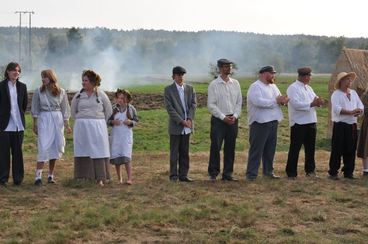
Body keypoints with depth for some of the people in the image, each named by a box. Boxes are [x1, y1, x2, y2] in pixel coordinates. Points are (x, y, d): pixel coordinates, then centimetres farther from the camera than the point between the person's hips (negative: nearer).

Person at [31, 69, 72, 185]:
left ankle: (51, 175, 14)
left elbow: (65, 109, 6)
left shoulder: (61, 92, 3)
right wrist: (35, 125, 2)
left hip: (58, 120, 2)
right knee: (44, 147, -11)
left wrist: (66, 125, 3)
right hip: (44, 120, -2)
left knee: (55, 148, 5)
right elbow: (35, 109, 5)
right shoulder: (38, 91, 2)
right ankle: (38, 175, -13)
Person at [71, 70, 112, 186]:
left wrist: (100, 121, 9)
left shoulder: (101, 94, 0)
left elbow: (109, 111, 8)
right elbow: (73, 111, 16)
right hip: (82, 128, 2)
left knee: (98, 151, -1)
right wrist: (81, 120, 12)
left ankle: (100, 178, 2)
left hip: (97, 127, -1)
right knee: (83, 151, 2)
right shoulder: (79, 95, 4)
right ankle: (84, 177, 7)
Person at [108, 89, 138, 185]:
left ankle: (129, 178, -7)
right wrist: (113, 122, -13)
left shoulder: (131, 108, -2)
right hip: (116, 134, 2)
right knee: (116, 157, 6)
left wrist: (130, 122, -16)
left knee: (126, 157, -11)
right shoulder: (113, 108, 1)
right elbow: (108, 120, 7)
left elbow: (136, 121, 4)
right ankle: (119, 178, 18)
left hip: (126, 134, -2)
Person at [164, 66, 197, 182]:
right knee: (174, 152, 1)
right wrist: (181, 121, -15)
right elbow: (169, 108, -9)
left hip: (187, 126, 4)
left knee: (185, 152, 7)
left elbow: (193, 104, 5)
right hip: (175, 126, -4)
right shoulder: (168, 90, -2)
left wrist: (189, 119, -10)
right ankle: (173, 175, 8)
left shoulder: (190, 88, 11)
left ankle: (183, 175, 13)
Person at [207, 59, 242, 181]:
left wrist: (235, 116, -3)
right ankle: (213, 173, 4)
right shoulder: (214, 84, -4)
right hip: (218, 120, -4)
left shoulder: (235, 83, 9)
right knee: (215, 147, -5)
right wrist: (223, 117, -11)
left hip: (233, 119, 4)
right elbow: (211, 104, -7)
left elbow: (239, 102, 11)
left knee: (230, 148, 6)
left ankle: (228, 173, 14)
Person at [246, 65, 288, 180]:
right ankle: (251, 174, -2)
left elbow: (279, 98, 17)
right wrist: (276, 101, -18)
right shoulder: (255, 87, -10)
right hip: (260, 123, -8)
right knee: (256, 149, -5)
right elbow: (259, 102, -24)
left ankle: (268, 171, 24)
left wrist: (283, 100, -8)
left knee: (270, 149, 13)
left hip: (273, 122, 8)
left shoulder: (273, 86, 17)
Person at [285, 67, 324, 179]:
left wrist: (318, 101, -12)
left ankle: (310, 170, 27)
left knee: (310, 148, 14)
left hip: (311, 122, 8)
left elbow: (315, 99, 12)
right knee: (295, 149, -1)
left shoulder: (308, 88, 16)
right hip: (299, 123, -7)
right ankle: (291, 172, 5)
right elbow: (296, 104, -21)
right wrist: (311, 104, -23)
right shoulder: (293, 88, -9)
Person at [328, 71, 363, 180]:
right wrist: (351, 112, -24)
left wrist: (359, 110, -14)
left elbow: (360, 105, 9)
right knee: (337, 150, -3)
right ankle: (333, 172, 5)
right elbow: (337, 109, -20)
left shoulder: (353, 93, 15)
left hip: (352, 125, 6)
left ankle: (348, 172, 19)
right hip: (340, 125, -6)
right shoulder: (336, 94, -6)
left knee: (350, 150, 10)